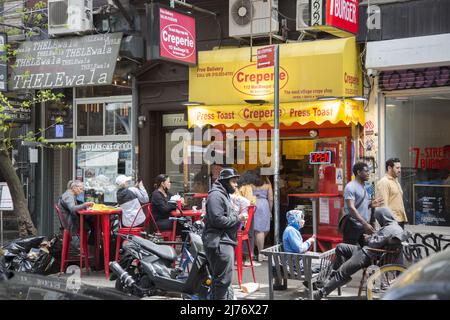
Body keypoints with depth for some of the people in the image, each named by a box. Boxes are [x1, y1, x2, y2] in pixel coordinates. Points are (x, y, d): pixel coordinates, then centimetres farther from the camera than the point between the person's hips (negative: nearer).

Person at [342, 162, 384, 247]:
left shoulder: (363, 187, 17)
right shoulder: (351, 187, -11)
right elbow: (351, 208, -21)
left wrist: (371, 204, 5)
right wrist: (365, 224, -26)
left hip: (364, 227, 9)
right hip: (353, 227, -9)